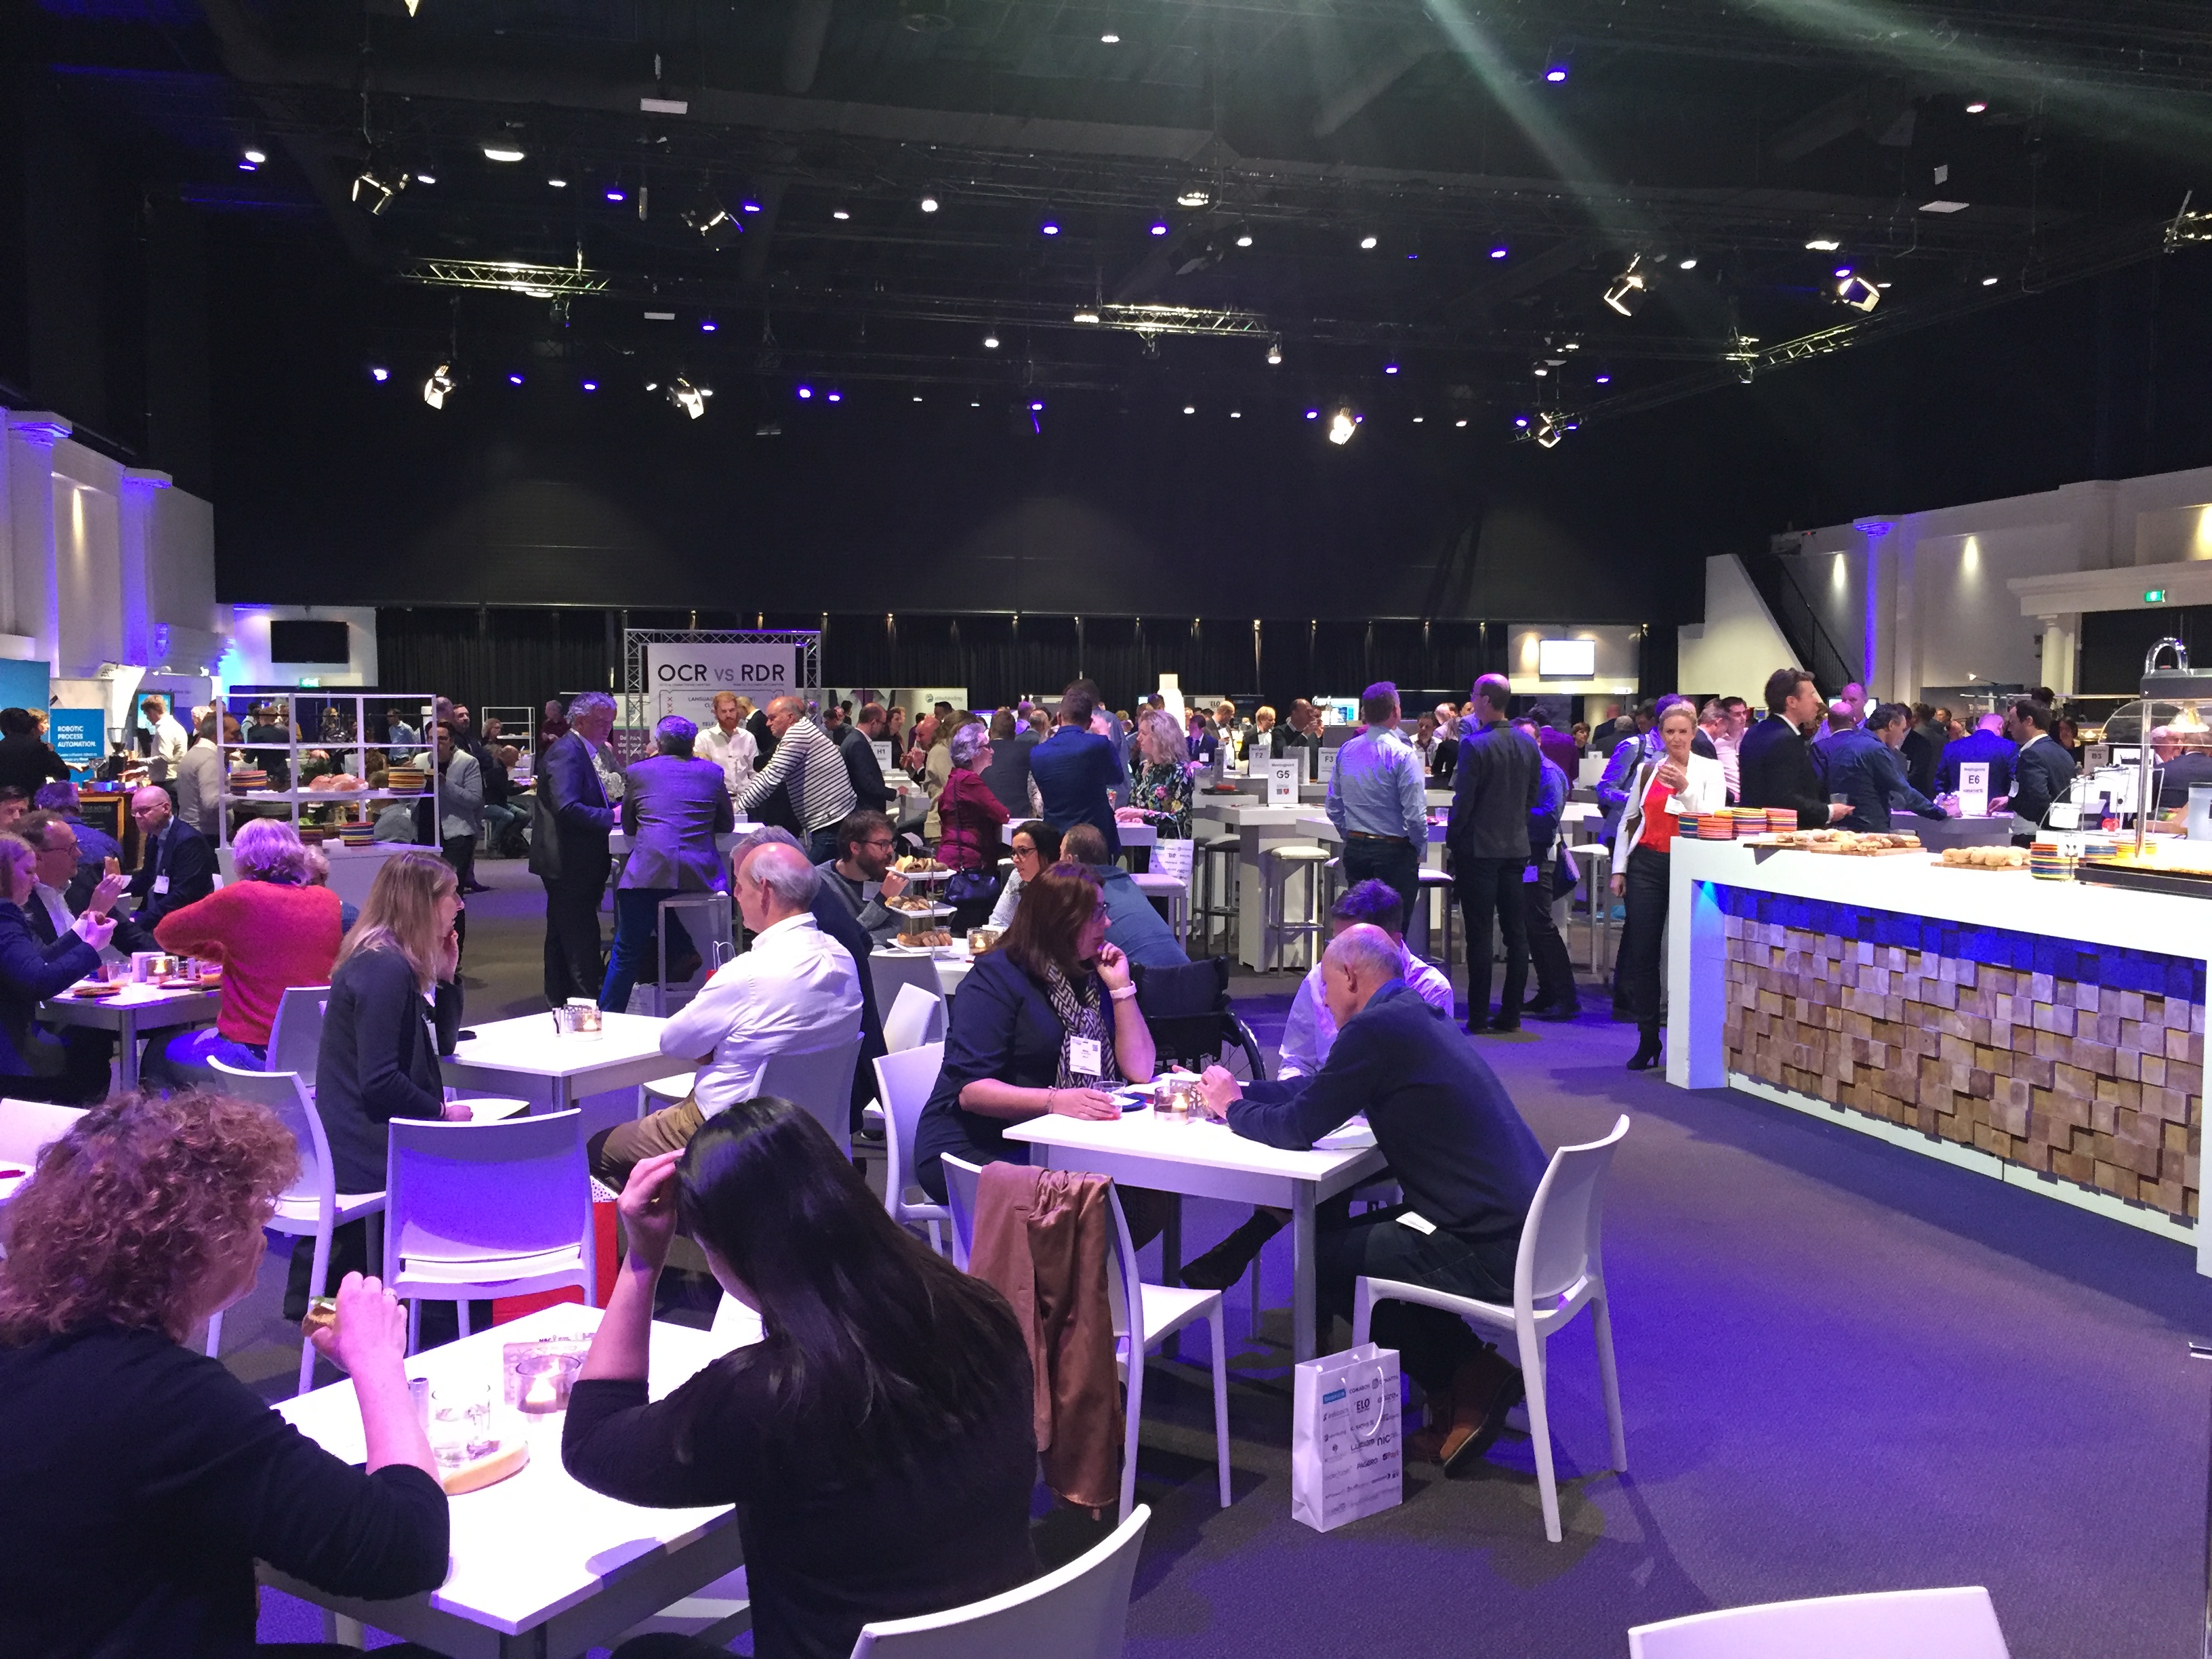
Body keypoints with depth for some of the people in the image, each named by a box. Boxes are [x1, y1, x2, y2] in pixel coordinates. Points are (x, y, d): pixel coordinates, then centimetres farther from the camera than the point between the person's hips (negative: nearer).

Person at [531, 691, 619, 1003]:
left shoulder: (578, 750, 17)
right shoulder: (566, 752, -16)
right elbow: (567, 807, -27)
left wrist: (617, 806, 2)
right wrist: (611, 816, -24)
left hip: (568, 863, 11)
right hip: (569, 861, -11)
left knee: (562, 935, 17)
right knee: (582, 940, -8)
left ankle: (560, 1001, 25)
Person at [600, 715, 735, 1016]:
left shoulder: (637, 772, 9)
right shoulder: (712, 773, 11)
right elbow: (727, 825, 21)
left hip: (648, 874, -2)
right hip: (699, 876, 2)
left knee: (627, 954, 8)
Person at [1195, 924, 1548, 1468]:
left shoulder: (1377, 1028, -15)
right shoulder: (1417, 1017, 15)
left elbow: (1297, 1129, -9)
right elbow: (1318, 1089, 27)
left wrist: (1233, 1108, 9)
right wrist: (1244, 1092, 26)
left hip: (1493, 1249, -9)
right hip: (1527, 1222, 9)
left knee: (1321, 1258, 1)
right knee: (1343, 1232, 20)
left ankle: (1466, 1380, 11)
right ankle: (1466, 1371, 18)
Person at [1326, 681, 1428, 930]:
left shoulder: (1346, 750, 4)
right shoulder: (1402, 755, -14)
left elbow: (1334, 807, 10)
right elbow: (1415, 814, -15)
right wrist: (1421, 849, 0)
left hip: (1355, 851, 6)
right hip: (1394, 851, -6)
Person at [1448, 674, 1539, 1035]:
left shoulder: (1474, 745, -15)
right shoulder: (1529, 746, 6)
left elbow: (1464, 800, -15)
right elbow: (1532, 798, 11)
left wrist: (1453, 840, -3)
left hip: (1479, 849, -6)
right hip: (1516, 848, 6)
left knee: (1479, 934, -2)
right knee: (1516, 933, 9)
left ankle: (1478, 1016, 1)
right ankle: (1511, 1014, 13)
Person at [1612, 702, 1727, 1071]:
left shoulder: (1710, 770, 3)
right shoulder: (1647, 770, 12)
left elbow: (1714, 819, -8)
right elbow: (1629, 820, 15)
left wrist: (1684, 788, -21)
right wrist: (1619, 869, 9)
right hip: (1647, 864, 3)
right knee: (1641, 952, 0)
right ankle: (1648, 1038, 7)